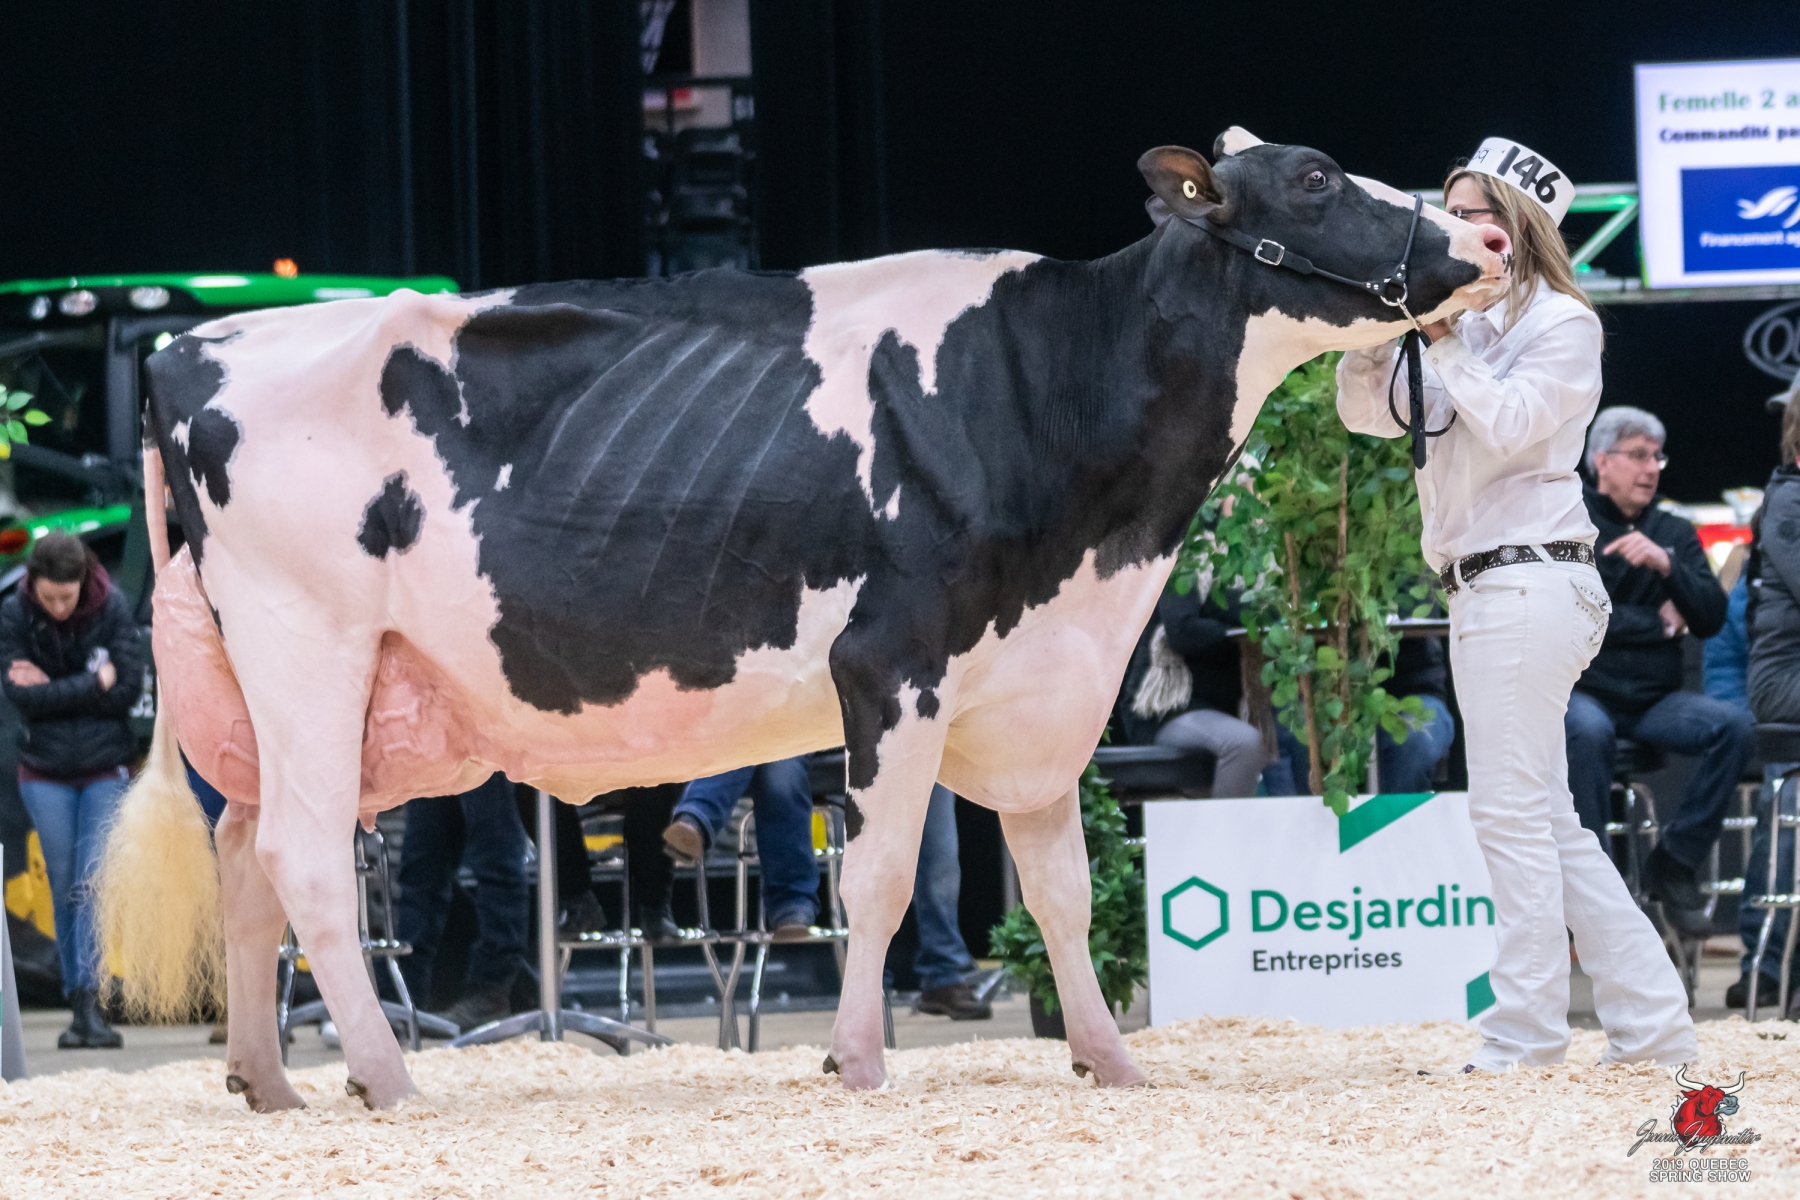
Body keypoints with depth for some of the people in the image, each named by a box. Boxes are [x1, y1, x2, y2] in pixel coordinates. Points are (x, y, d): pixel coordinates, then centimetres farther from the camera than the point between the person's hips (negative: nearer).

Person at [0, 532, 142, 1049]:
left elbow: (128, 689, -14)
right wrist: (92, 684, -17)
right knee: (65, 890, 3)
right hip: (46, 772, 1)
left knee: (94, 885, -12)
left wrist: (53, 689, -16)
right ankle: (80, 1006, 8)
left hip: (107, 768, -1)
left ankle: (90, 1002, -18)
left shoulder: (112, 609, -10)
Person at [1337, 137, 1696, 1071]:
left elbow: (1508, 424, -17)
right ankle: (1652, 1023, 11)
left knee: (1512, 812, -10)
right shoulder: (1461, 320, 19)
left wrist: (1444, 341, -13)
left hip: (1528, 578, -9)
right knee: (1547, 824, 8)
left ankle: (1523, 1041, -9)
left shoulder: (1560, 322, -4)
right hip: (1479, 590, 9)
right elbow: (1369, 412, 17)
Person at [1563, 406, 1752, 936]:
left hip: (1655, 702, 4)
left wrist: (1666, 566, -15)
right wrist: (1658, 622, -3)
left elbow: (1711, 618, 2)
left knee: (1735, 724, -25)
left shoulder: (1675, 534, 14)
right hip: (1581, 692, -4)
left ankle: (1674, 862, -14)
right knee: (1588, 731, -39)